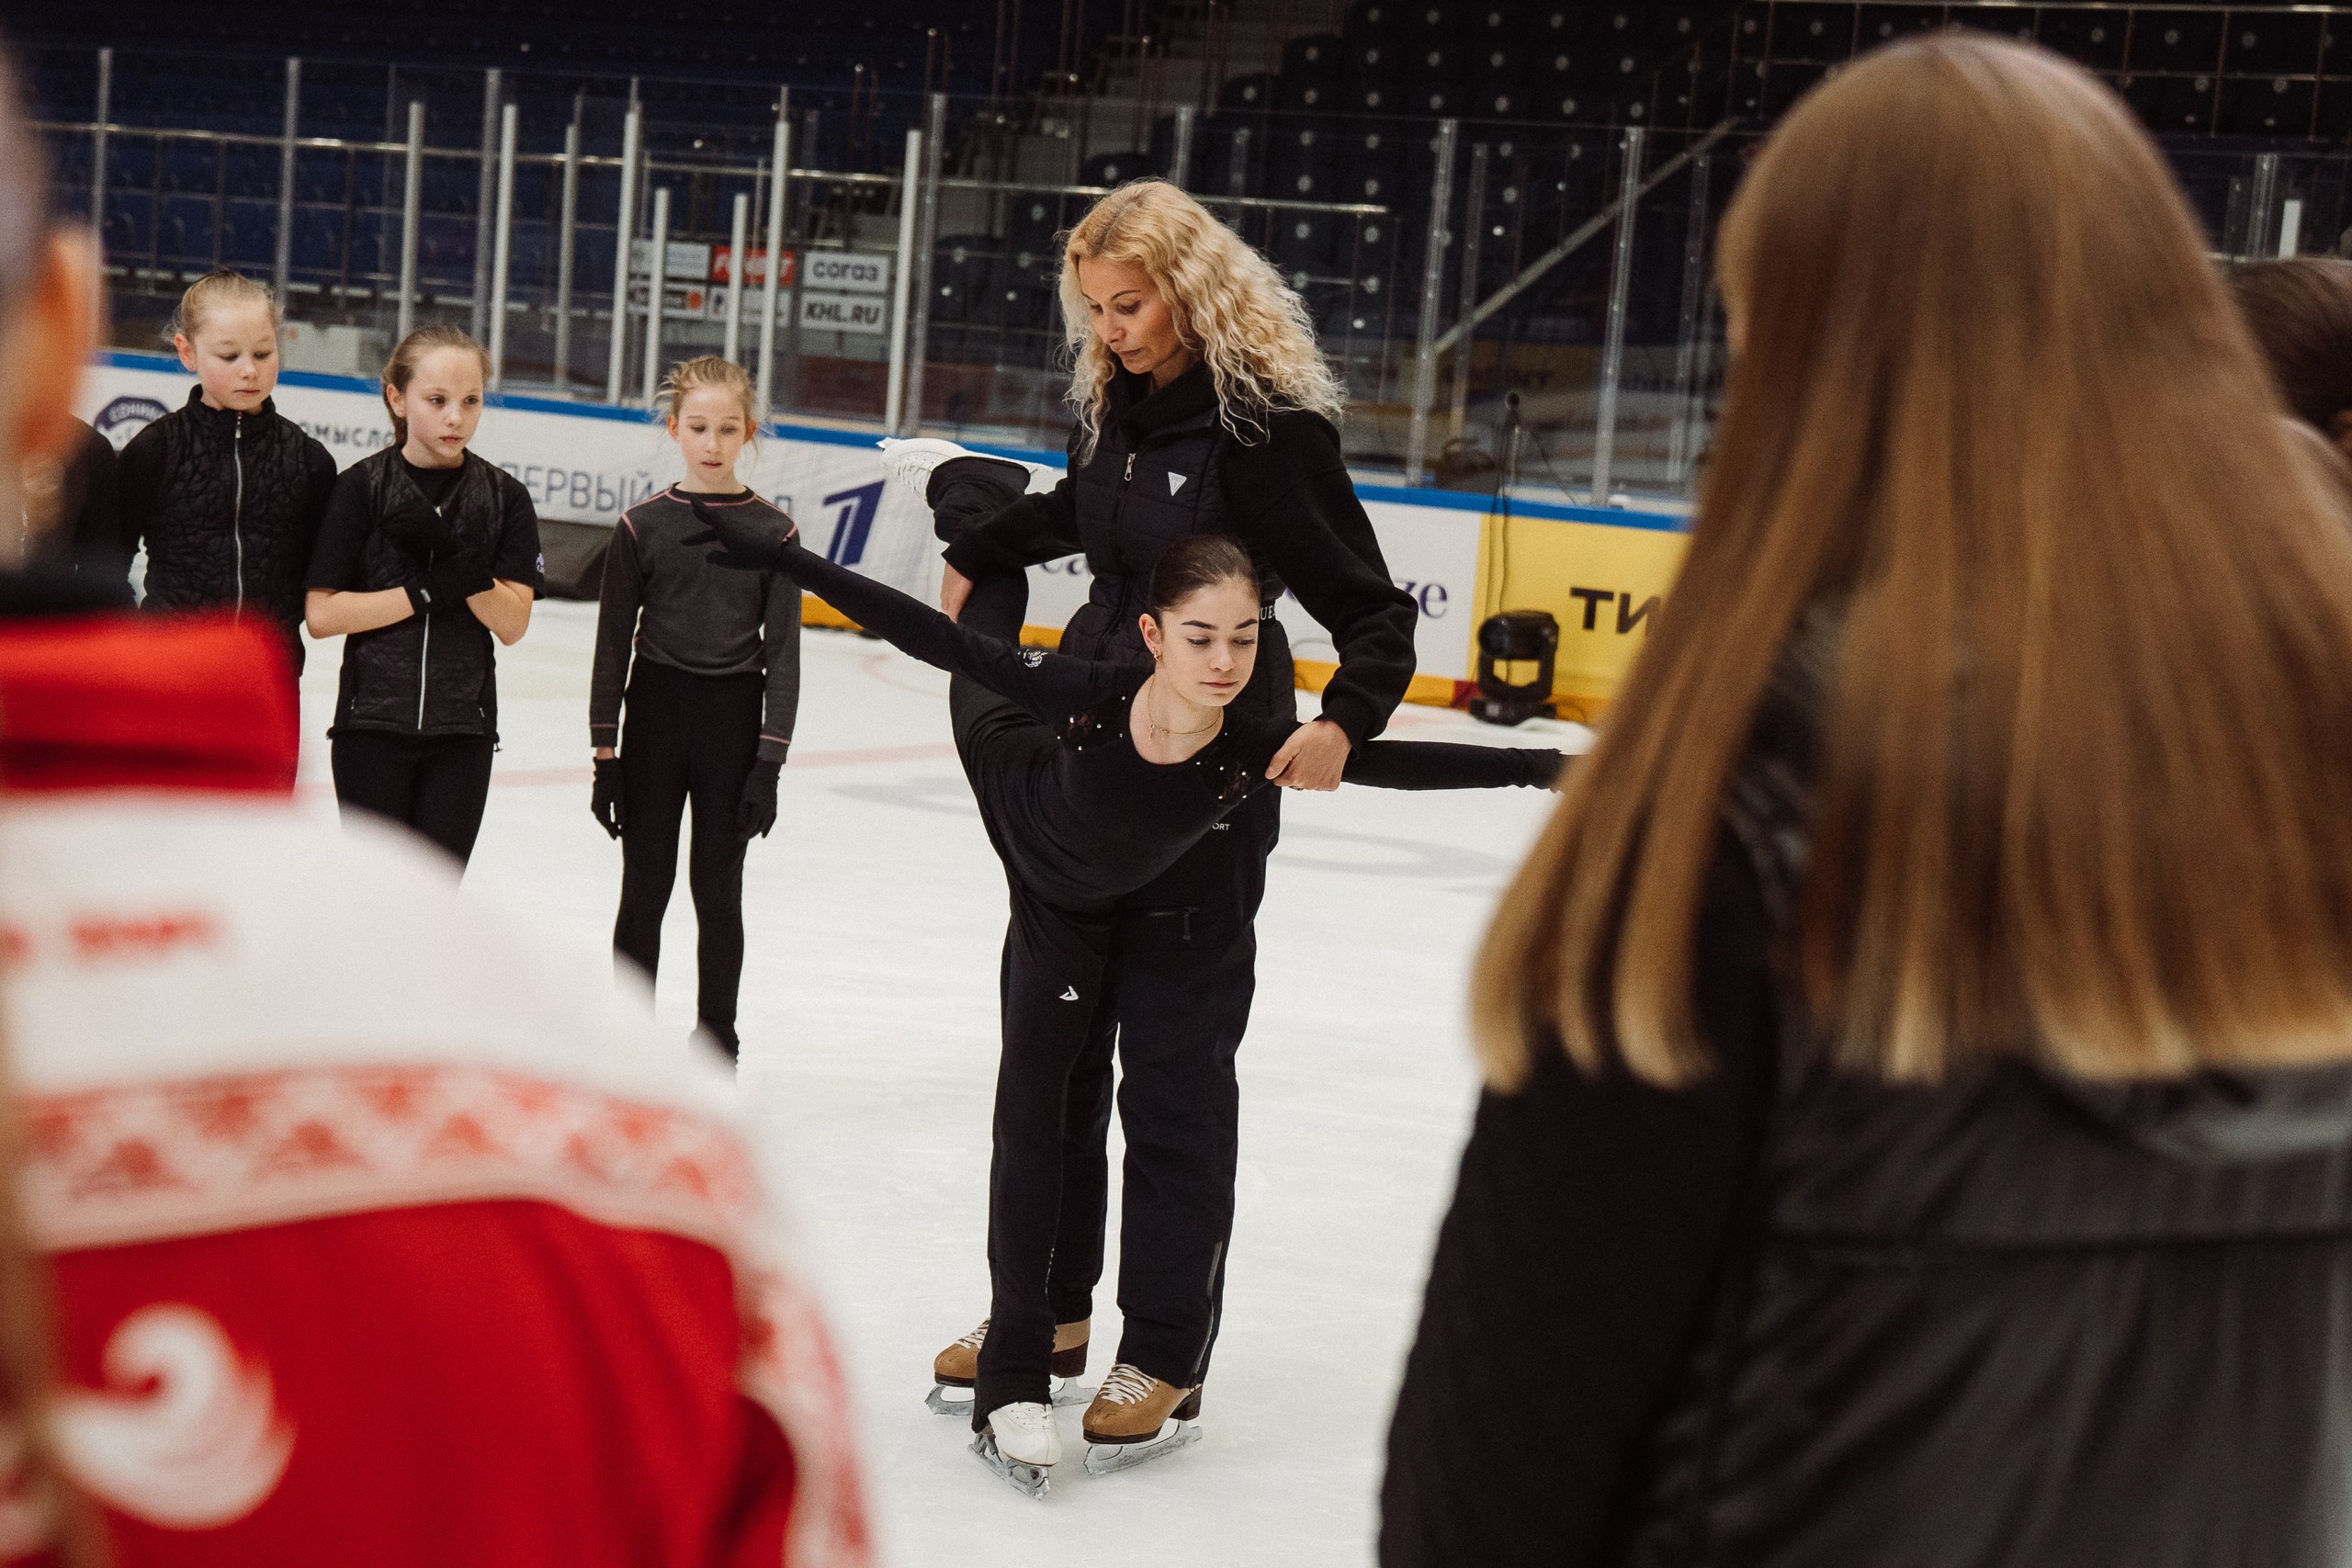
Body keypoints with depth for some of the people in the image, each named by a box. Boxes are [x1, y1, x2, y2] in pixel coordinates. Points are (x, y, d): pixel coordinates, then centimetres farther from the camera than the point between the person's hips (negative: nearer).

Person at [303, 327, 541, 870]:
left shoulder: (504, 496, 1)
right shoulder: (361, 488, -5)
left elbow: (512, 625, -4)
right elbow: (320, 614, -11)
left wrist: (461, 559, -19)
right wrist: (427, 592, -16)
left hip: (462, 729, 2)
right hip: (373, 725, -2)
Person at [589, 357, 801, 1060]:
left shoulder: (772, 531, -2)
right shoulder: (643, 525, -2)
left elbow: (783, 653, -1)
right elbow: (613, 641, 1)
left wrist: (770, 761, -6)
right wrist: (605, 752, -2)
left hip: (732, 722, 0)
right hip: (655, 717, 0)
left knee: (718, 889, 7)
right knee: (644, 885, 6)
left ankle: (716, 1039, 20)